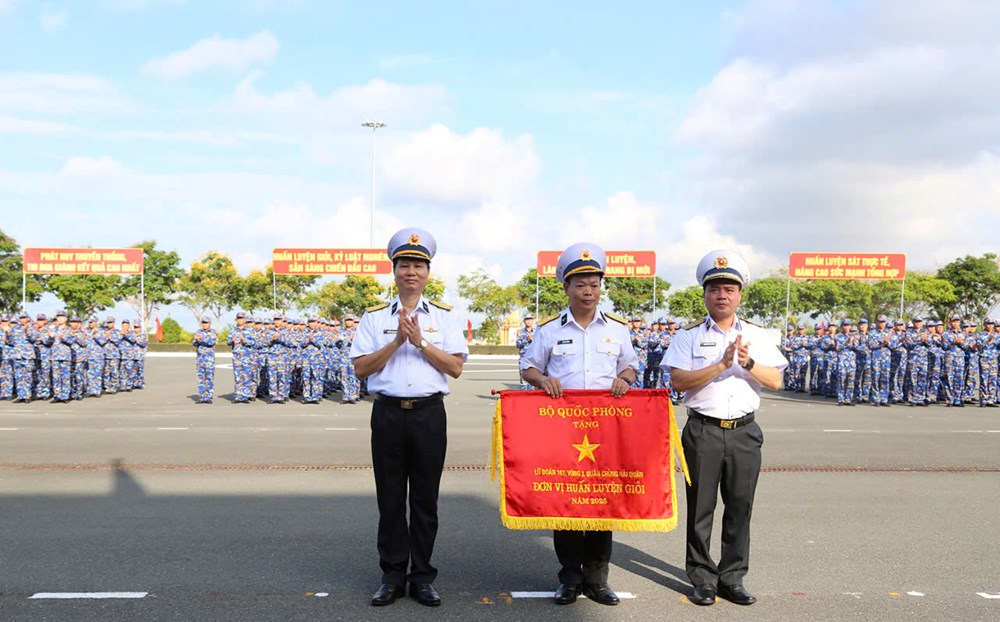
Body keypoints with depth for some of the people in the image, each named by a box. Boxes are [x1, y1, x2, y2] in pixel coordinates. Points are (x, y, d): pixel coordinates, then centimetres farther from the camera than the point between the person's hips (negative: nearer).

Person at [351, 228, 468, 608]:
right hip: (388, 414, 1)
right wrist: (397, 341, -11)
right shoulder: (375, 317, 8)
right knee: (390, 499, 7)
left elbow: (455, 368, -2)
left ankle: (422, 576, 18)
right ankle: (392, 576, 19)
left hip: (429, 414, 0)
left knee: (425, 500, 6)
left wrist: (421, 342, -12)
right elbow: (360, 368, 0)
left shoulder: (446, 317, 8)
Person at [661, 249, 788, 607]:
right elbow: (678, 381, -10)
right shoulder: (690, 336, 2)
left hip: (744, 432, 2)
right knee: (700, 507, 4)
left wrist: (749, 363, -13)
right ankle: (702, 578, 16)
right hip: (703, 430, -2)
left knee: (740, 507, 6)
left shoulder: (757, 336, 10)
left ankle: (732, 578, 19)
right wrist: (722, 364, -18)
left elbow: (776, 381, 4)